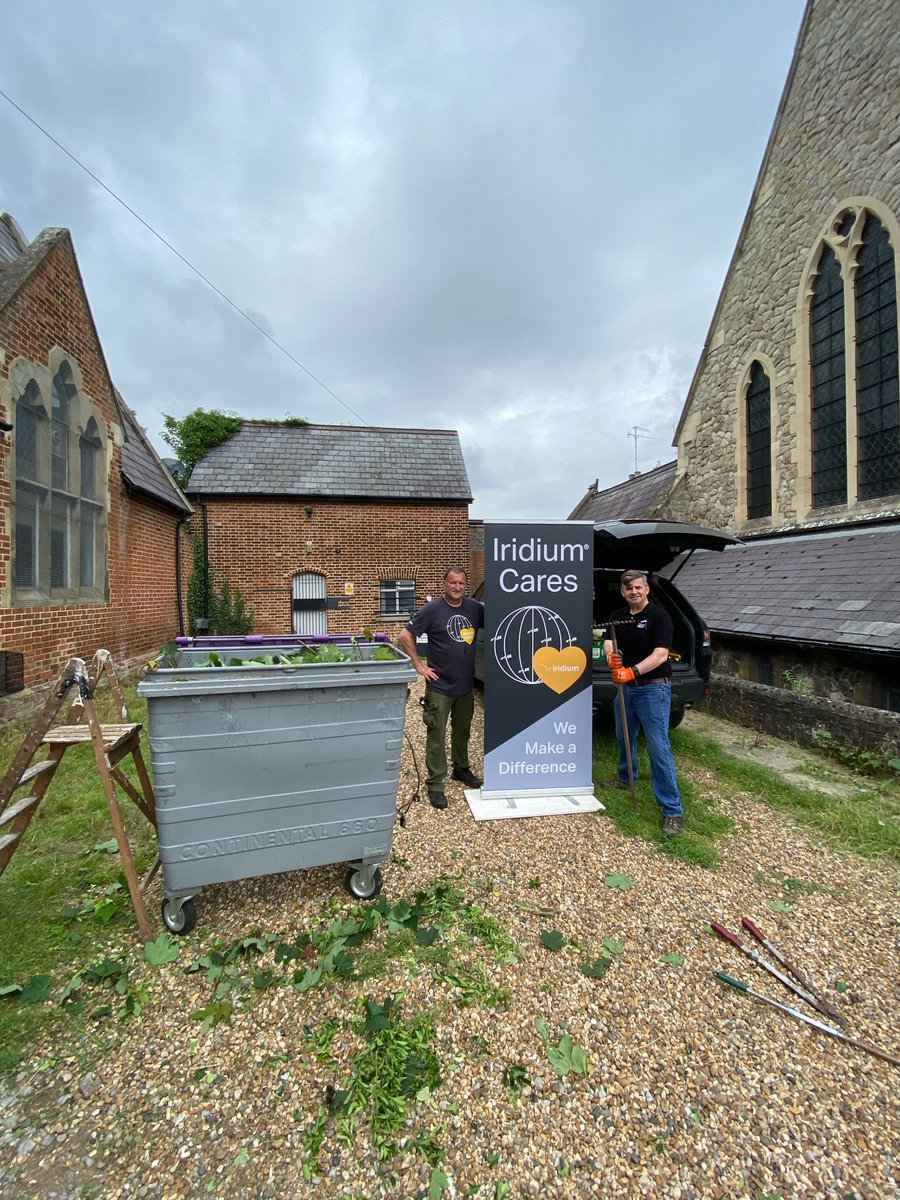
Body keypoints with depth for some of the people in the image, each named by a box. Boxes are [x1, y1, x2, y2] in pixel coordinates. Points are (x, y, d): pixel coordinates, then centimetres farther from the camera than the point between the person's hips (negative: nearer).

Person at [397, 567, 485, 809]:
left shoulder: (475, 607, 1)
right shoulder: (433, 608, -10)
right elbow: (405, 636, -10)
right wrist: (419, 665, -12)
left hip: (466, 685, 5)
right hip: (440, 686, -5)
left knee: (462, 731, 20)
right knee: (436, 735, 3)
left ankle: (461, 769, 40)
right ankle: (435, 783, 16)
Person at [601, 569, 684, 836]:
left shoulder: (658, 615, -11)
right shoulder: (617, 616, 7)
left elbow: (660, 654, -20)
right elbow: (609, 641, -5)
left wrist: (632, 671, -31)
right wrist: (611, 655, -28)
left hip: (653, 687, -7)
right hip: (626, 686, 7)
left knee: (658, 748, -7)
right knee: (624, 737, 22)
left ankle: (673, 810, 2)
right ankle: (626, 777, 46)